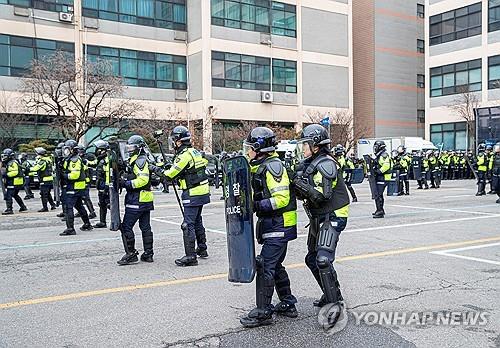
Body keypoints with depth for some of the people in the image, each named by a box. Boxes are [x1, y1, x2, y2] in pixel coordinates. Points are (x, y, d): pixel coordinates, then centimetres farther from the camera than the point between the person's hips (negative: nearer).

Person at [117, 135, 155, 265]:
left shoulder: (140, 160, -14)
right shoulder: (141, 160, 19)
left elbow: (143, 179, -24)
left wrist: (126, 184, -20)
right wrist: (125, 181, 8)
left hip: (137, 200, -10)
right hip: (146, 200, 10)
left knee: (126, 226, -5)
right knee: (145, 227, 12)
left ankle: (131, 254, -3)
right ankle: (148, 254, 17)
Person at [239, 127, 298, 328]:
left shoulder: (273, 167, -17)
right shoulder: (261, 167, 14)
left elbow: (281, 199, -25)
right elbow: (259, 196, 23)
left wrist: (256, 206, -26)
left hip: (279, 226, -10)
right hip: (273, 225, 10)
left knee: (265, 267, -7)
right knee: (275, 266, 17)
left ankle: (263, 313, 1)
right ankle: (288, 305, 29)